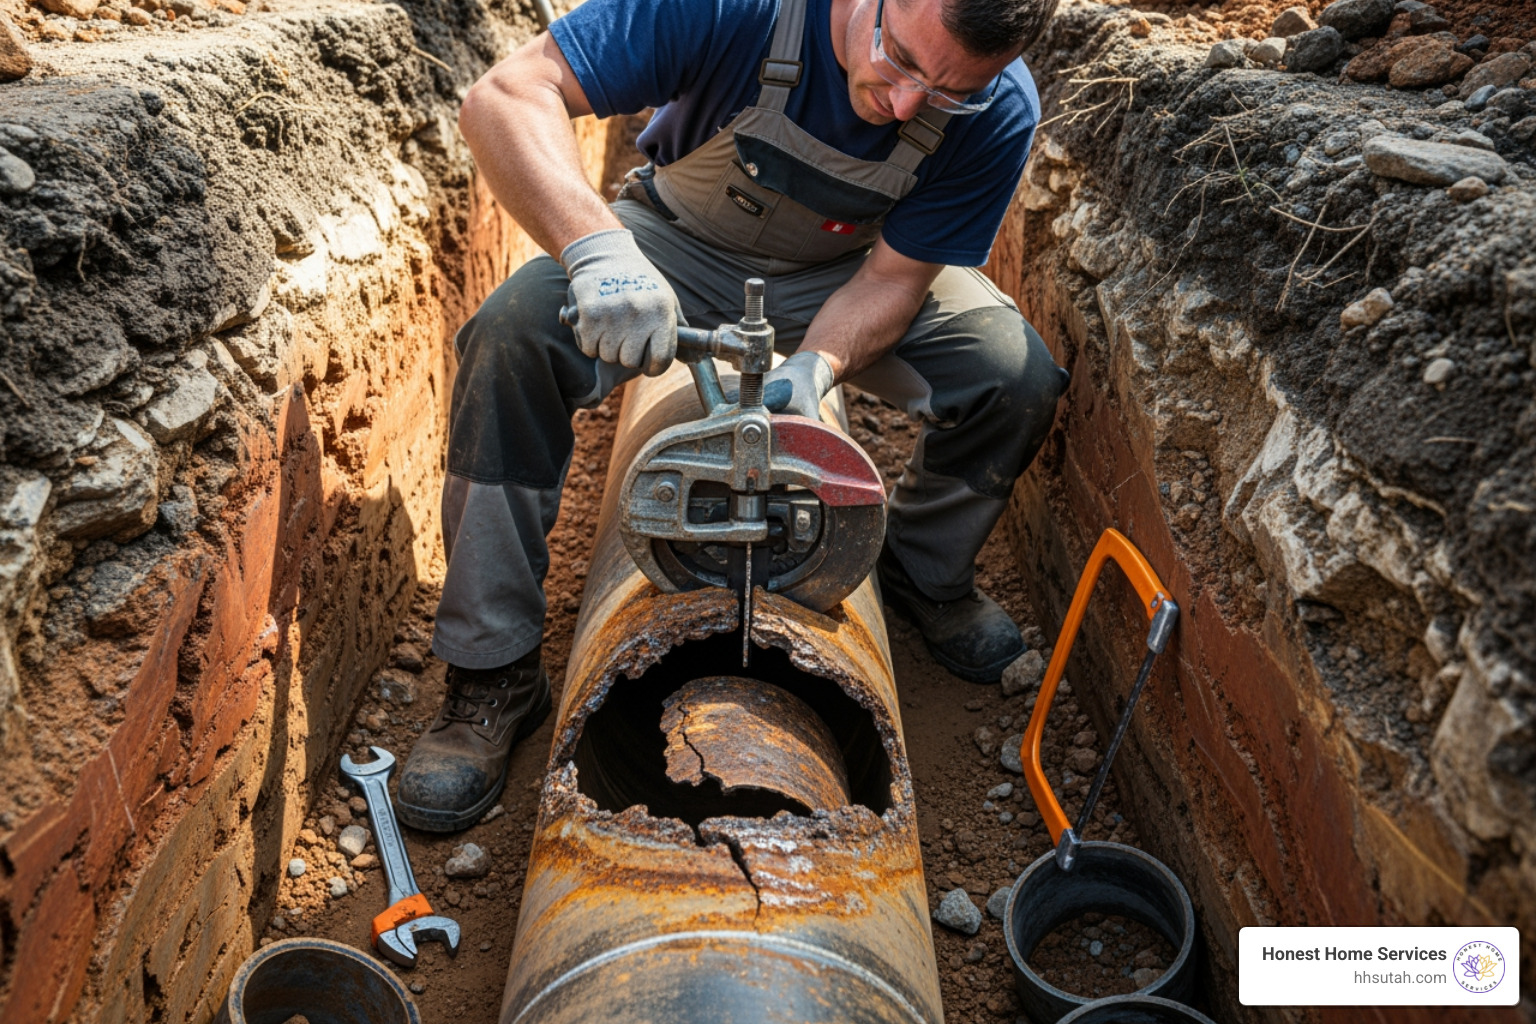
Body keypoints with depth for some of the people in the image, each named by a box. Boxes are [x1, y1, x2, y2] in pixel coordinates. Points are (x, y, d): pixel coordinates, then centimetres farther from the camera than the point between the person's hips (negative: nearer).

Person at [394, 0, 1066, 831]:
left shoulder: (998, 114, -25)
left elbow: (897, 274, -17)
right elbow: (504, 97, -37)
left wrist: (814, 368, -37)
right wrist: (599, 249, -54)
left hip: (846, 273, 2)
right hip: (680, 240, -1)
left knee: (1018, 382, -20)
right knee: (511, 338, -29)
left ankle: (921, 568, 14)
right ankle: (492, 676, -15)